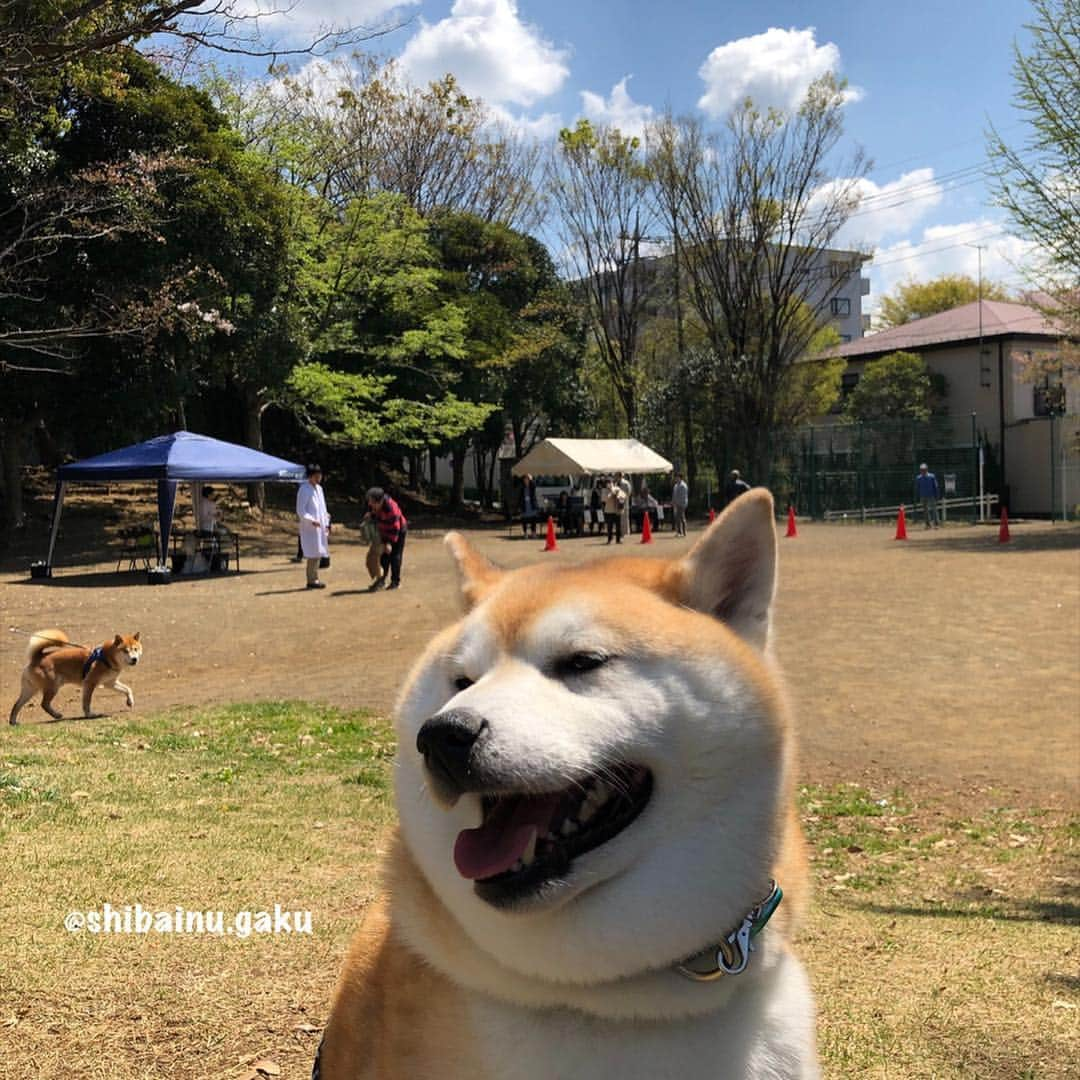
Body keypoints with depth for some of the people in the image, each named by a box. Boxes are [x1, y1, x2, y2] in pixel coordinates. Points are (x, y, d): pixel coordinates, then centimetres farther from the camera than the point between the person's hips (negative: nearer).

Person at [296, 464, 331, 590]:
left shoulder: (319, 488, 15)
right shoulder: (304, 489, -11)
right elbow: (300, 510, -15)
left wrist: (326, 524, 17)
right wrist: (312, 521, -25)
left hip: (320, 526, 9)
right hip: (309, 527, -9)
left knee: (318, 553, 11)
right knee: (313, 554, -9)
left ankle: (315, 579, 18)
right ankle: (311, 580, -5)